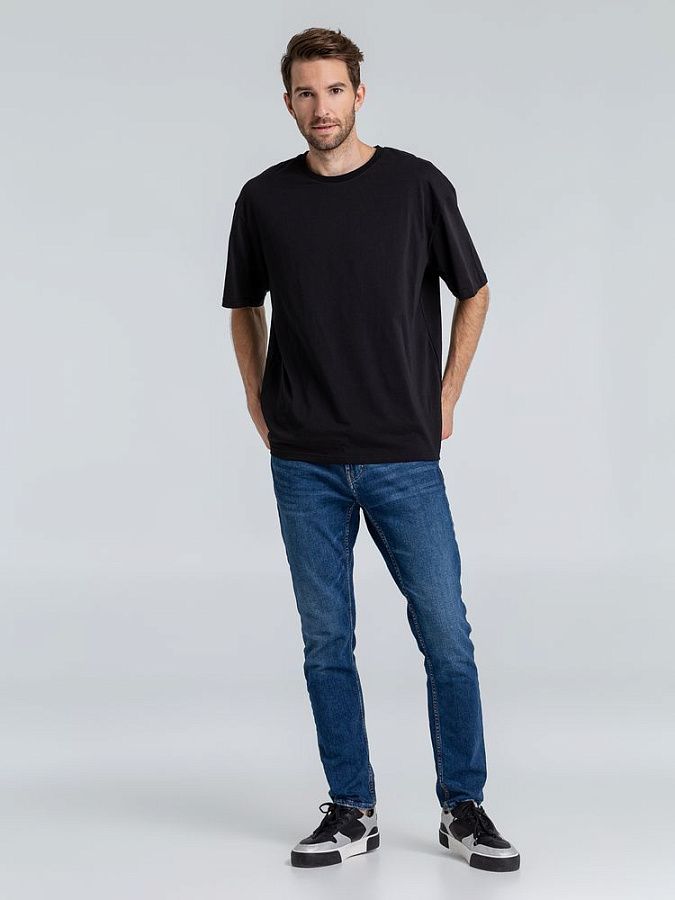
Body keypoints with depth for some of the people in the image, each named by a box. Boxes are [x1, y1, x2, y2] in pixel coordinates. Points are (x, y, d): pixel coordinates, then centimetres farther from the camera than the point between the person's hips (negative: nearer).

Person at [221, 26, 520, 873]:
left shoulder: (418, 185, -2)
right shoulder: (263, 198, 3)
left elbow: (472, 294, 9)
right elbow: (245, 309, 17)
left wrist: (443, 399, 4)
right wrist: (261, 405, 9)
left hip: (403, 456, -1)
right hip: (306, 463, 1)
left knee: (446, 637, 0)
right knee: (327, 641, 5)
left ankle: (463, 807, 15)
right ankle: (351, 809, 18)